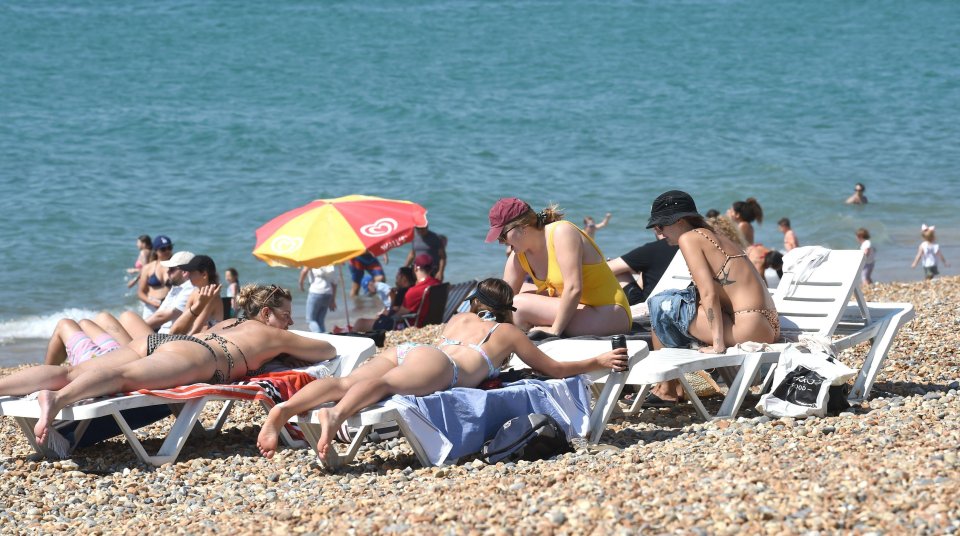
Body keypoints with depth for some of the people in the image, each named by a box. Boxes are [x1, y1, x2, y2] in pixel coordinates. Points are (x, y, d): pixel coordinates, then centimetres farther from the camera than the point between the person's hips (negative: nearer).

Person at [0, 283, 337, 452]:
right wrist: (291, 352, 50)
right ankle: (56, 400, -62)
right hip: (193, 356, -7)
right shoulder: (274, 335, 22)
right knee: (124, 376, -34)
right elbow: (329, 351, 29)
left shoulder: (228, 324, 39)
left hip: (156, 342, 7)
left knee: (68, 374, -10)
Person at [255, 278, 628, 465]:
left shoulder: (459, 319, 41)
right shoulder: (507, 332, 27)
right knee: (384, 385, -34)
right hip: (437, 364, -6)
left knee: (345, 384, -19)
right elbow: (555, 369, 32)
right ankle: (334, 416, -63)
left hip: (406, 350, 6)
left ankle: (285, 408, -45)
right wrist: (598, 361, 42)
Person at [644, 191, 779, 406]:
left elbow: (709, 294, -15)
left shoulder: (689, 238, -6)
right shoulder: (713, 236, 20)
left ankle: (667, 389, 9)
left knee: (661, 305, -1)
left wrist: (718, 344, -17)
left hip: (749, 329, -10)